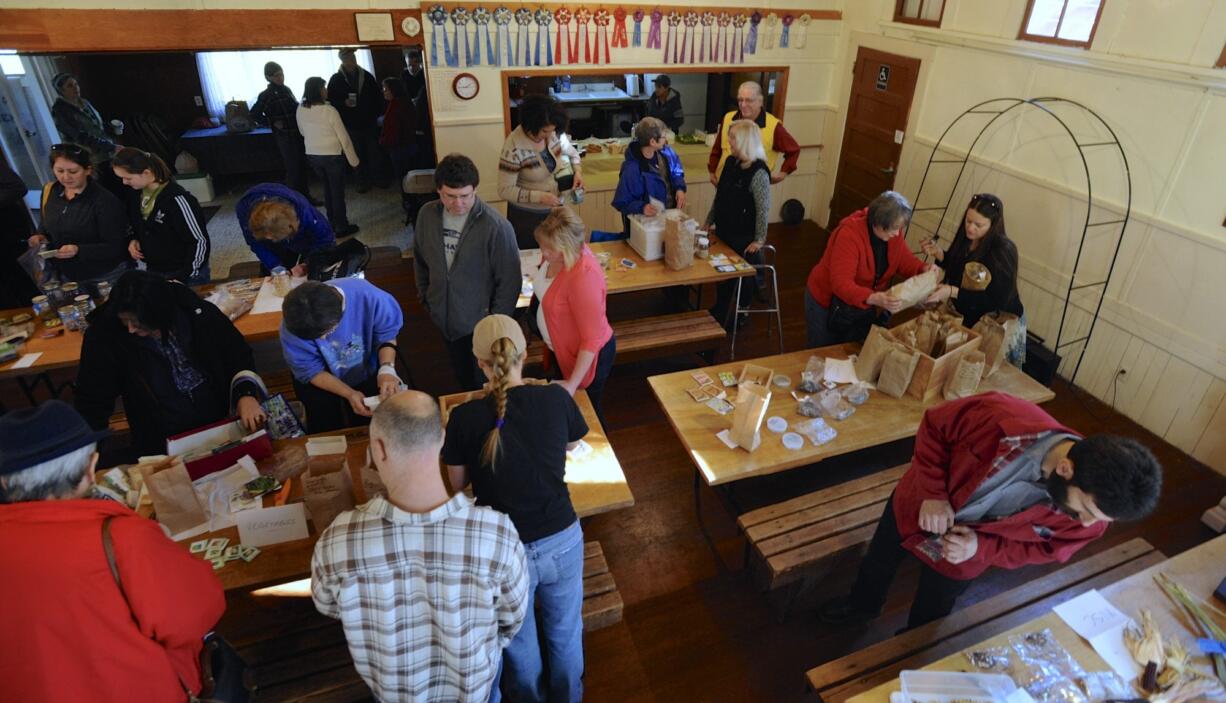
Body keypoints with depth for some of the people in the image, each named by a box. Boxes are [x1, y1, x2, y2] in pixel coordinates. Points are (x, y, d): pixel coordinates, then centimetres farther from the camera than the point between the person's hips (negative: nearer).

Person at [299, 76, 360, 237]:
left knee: (327, 189, 20)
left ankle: (332, 223, 28)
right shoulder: (329, 110, -19)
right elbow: (344, 138, -14)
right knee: (338, 192, 6)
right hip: (332, 156, -5)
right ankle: (341, 227, 13)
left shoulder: (300, 110, -3)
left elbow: (303, 133, 11)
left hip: (312, 156, 5)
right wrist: (354, 160, -5)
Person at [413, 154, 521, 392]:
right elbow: (420, 259, 9)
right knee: (463, 380, 26)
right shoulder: (427, 214, -8)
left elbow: (510, 281, -17)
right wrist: (425, 297, 11)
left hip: (480, 321, -5)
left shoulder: (496, 226, -24)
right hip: (444, 317, 5)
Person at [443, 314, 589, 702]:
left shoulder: (464, 418, -19)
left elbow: (458, 484, -1)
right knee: (565, 632, 29)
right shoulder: (556, 399, -14)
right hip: (562, 541, 2)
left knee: (519, 641, 28)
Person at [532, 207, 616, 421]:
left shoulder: (583, 276, -36)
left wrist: (573, 384, -29)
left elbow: (592, 340, -30)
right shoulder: (555, 253, -14)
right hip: (561, 349, 8)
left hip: (586, 357, -8)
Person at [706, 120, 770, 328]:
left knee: (743, 274, 11)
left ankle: (742, 313, 32)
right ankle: (719, 314, 35)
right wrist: (709, 222, 14)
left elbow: (763, 209, -19)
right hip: (724, 231, 7)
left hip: (744, 237, -7)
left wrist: (759, 240, -16)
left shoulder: (758, 172, -22)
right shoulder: (730, 163, 1)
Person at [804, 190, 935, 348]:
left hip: (864, 307, 6)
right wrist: (874, 299, -52)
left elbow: (905, 261, 3)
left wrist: (924, 269, -19)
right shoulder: (849, 234, -32)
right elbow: (841, 284, -38)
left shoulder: (892, 233, -11)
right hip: (828, 304, -6)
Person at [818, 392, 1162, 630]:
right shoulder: (1001, 417, -41)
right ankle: (863, 604, 61)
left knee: (927, 618, 25)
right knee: (878, 561, 27)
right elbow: (934, 425, -22)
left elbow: (1039, 549, -10)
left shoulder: (1090, 518, -29)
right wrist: (933, 492, -29)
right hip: (916, 504, 0)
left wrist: (980, 548, -27)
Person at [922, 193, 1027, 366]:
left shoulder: (1003, 251, -25)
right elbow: (955, 265, 12)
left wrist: (952, 292, -34)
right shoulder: (966, 237, -7)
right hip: (967, 315, 6)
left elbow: (995, 301, -27)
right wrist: (937, 253, -8)